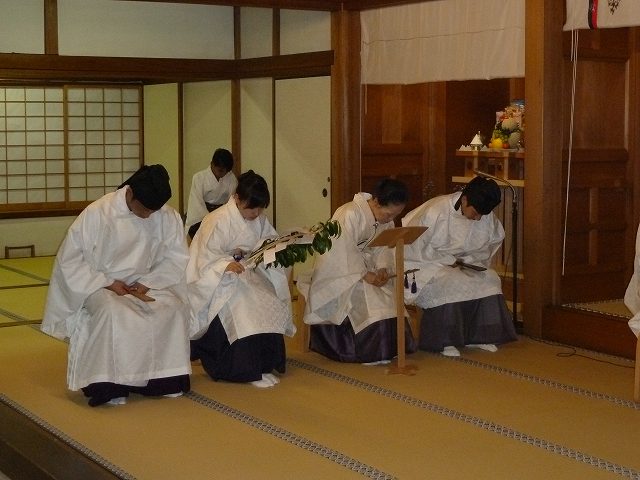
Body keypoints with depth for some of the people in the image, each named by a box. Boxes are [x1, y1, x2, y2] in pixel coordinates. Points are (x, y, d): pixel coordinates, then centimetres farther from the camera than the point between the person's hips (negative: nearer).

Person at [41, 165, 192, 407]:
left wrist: (147, 283, -15)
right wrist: (108, 283, -17)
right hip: (100, 287, -3)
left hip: (145, 285, 3)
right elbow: (69, 261, -10)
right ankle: (109, 384, -23)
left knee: (174, 308, -26)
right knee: (113, 312, -36)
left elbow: (176, 258, 0)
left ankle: (166, 378, -11)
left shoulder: (167, 216, -9)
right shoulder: (96, 214, -16)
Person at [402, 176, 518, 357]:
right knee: (450, 284, -34)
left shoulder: (486, 216, -8)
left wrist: (470, 260, -8)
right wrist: (448, 260, -24)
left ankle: (478, 336, -8)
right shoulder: (435, 211, -26)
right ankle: (444, 341, -23)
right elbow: (415, 247, -22)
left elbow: (495, 239, 8)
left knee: (489, 280, -17)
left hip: (459, 263, 6)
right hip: (426, 263, -6)